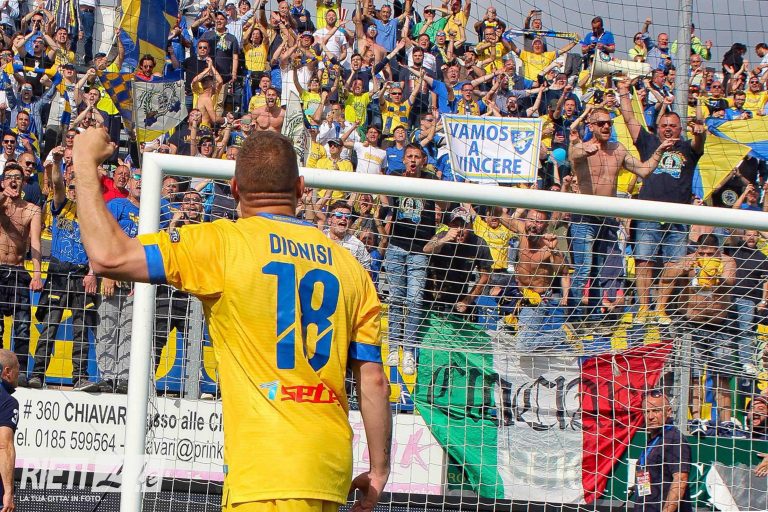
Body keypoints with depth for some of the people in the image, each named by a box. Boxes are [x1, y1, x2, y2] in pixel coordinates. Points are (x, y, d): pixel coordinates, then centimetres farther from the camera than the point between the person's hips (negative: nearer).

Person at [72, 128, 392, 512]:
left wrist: (85, 161, 5)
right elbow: (374, 381, 11)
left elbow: (109, 256, -8)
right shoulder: (348, 264, 13)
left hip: (269, 470, -7)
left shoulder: (222, 243, -3)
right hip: (331, 464, 7)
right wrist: (379, 469, 21)